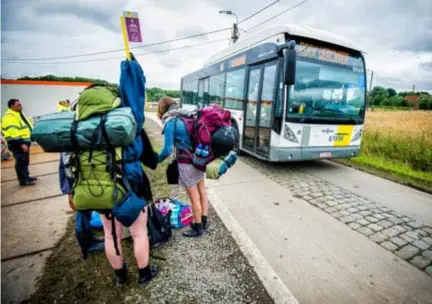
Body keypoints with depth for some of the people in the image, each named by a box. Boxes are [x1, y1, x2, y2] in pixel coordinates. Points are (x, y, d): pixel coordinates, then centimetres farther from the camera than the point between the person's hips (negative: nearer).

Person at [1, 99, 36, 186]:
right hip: (17, 143, -10)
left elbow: (25, 127, 23)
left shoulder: (18, 114, 16)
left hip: (24, 141, 10)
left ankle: (26, 176, 29)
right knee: (21, 162, -5)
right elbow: (13, 132, -24)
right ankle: (23, 180, 1)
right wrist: (21, 143, -27)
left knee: (25, 161, 18)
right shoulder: (9, 117, -17)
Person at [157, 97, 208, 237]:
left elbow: (167, 150, -14)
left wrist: (158, 160, 4)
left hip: (187, 163, -8)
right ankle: (203, 221, 38)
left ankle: (198, 228, 26)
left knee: (194, 197, 8)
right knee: (201, 191, 21)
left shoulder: (170, 123, -14)